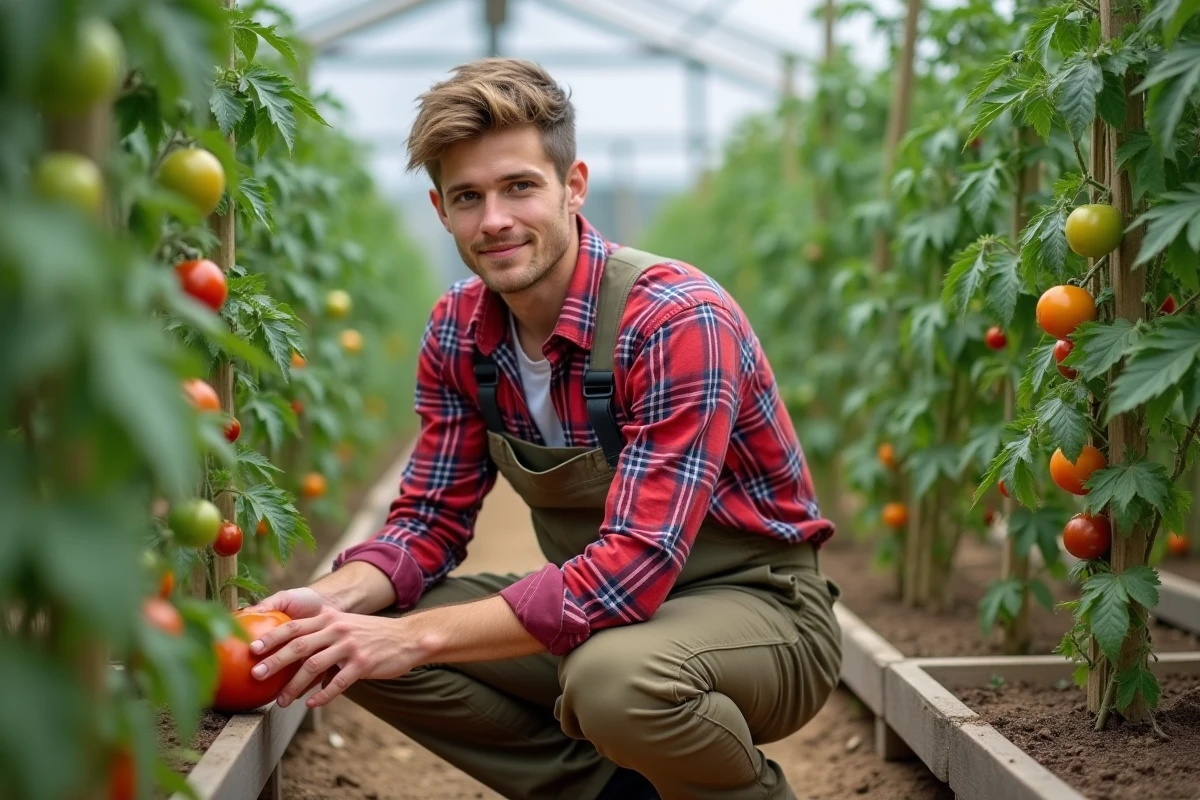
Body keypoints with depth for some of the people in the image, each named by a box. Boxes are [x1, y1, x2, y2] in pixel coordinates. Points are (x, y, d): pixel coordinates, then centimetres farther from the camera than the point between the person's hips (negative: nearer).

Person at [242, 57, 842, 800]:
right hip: (602, 606, 7)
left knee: (618, 677, -39)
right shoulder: (459, 329, -3)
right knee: (357, 642, -10)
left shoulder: (680, 319, -25)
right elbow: (432, 519, 2)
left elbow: (634, 567, -31)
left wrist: (418, 636, -33)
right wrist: (335, 599, -20)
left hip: (756, 602, -6)